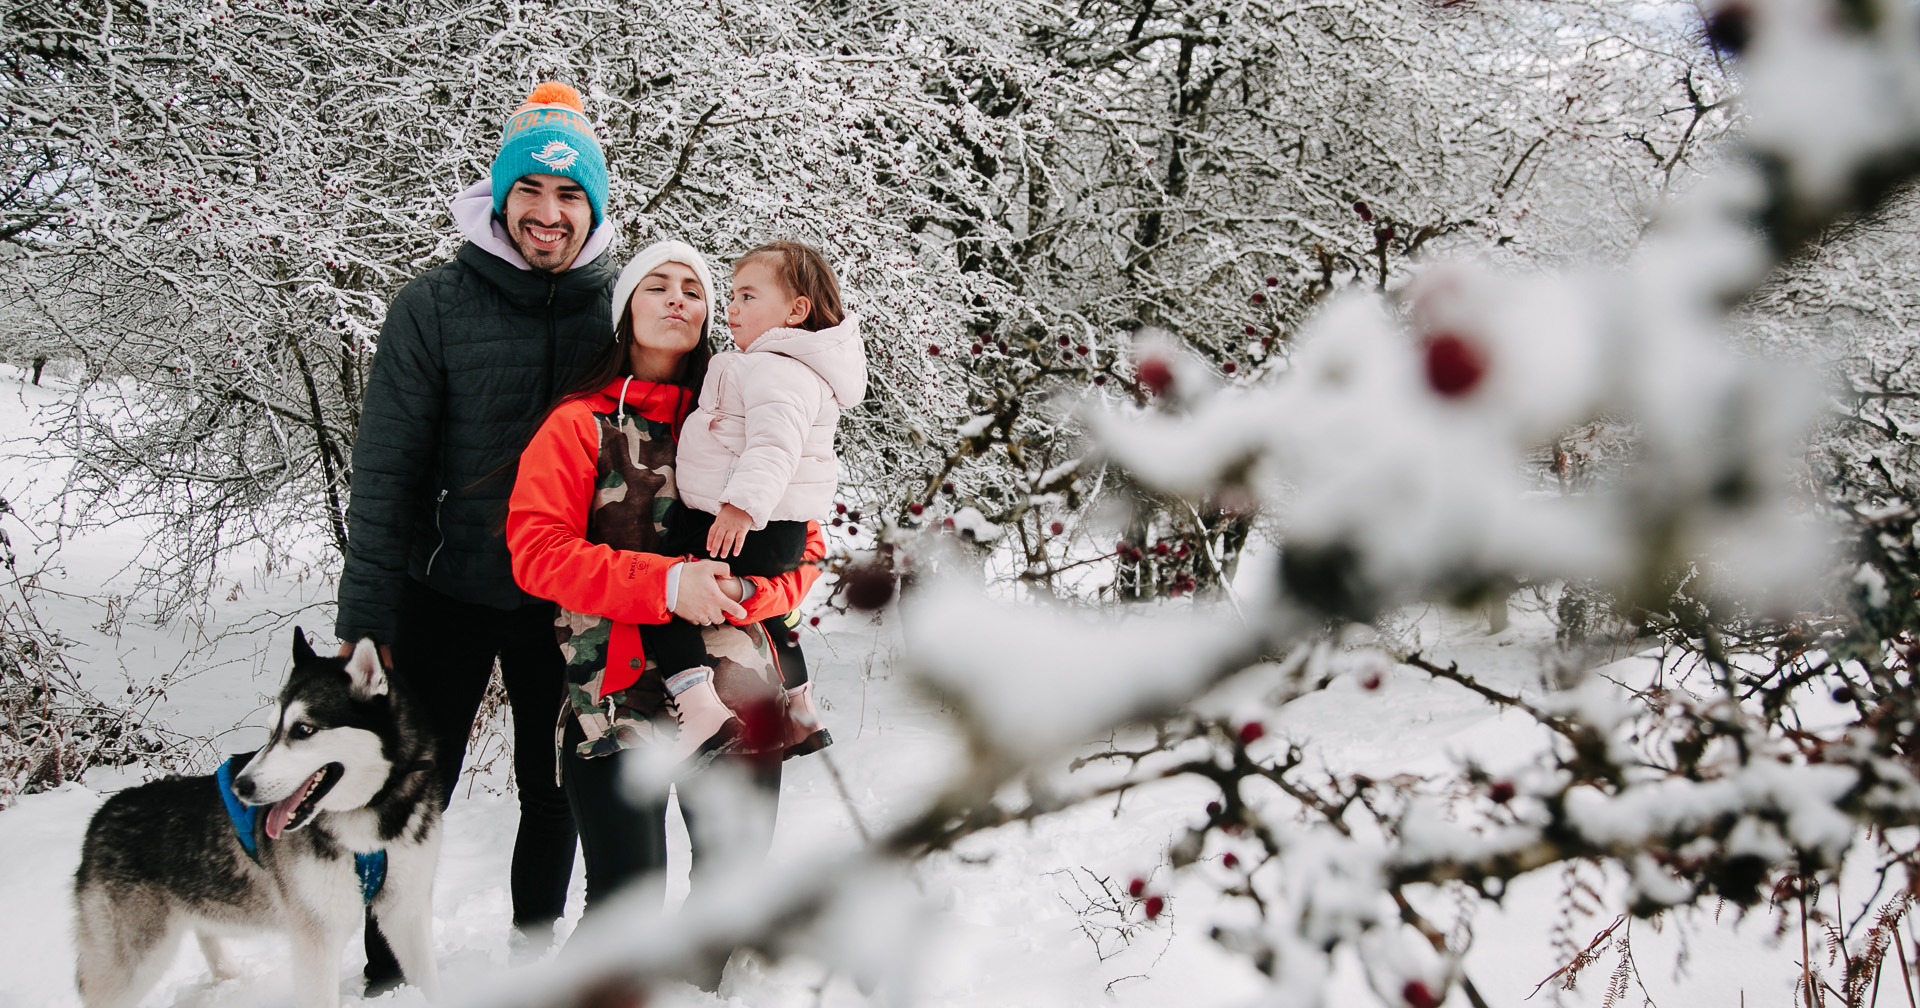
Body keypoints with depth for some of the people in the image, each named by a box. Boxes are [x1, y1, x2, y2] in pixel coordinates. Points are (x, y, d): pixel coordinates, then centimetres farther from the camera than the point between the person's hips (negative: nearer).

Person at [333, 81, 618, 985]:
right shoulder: (435, 305, -7)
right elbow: (386, 466, -7)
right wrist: (367, 611, -11)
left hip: (565, 601, 2)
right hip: (448, 594, -2)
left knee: (553, 791, 14)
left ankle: (534, 951, 34)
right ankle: (386, 972, 21)